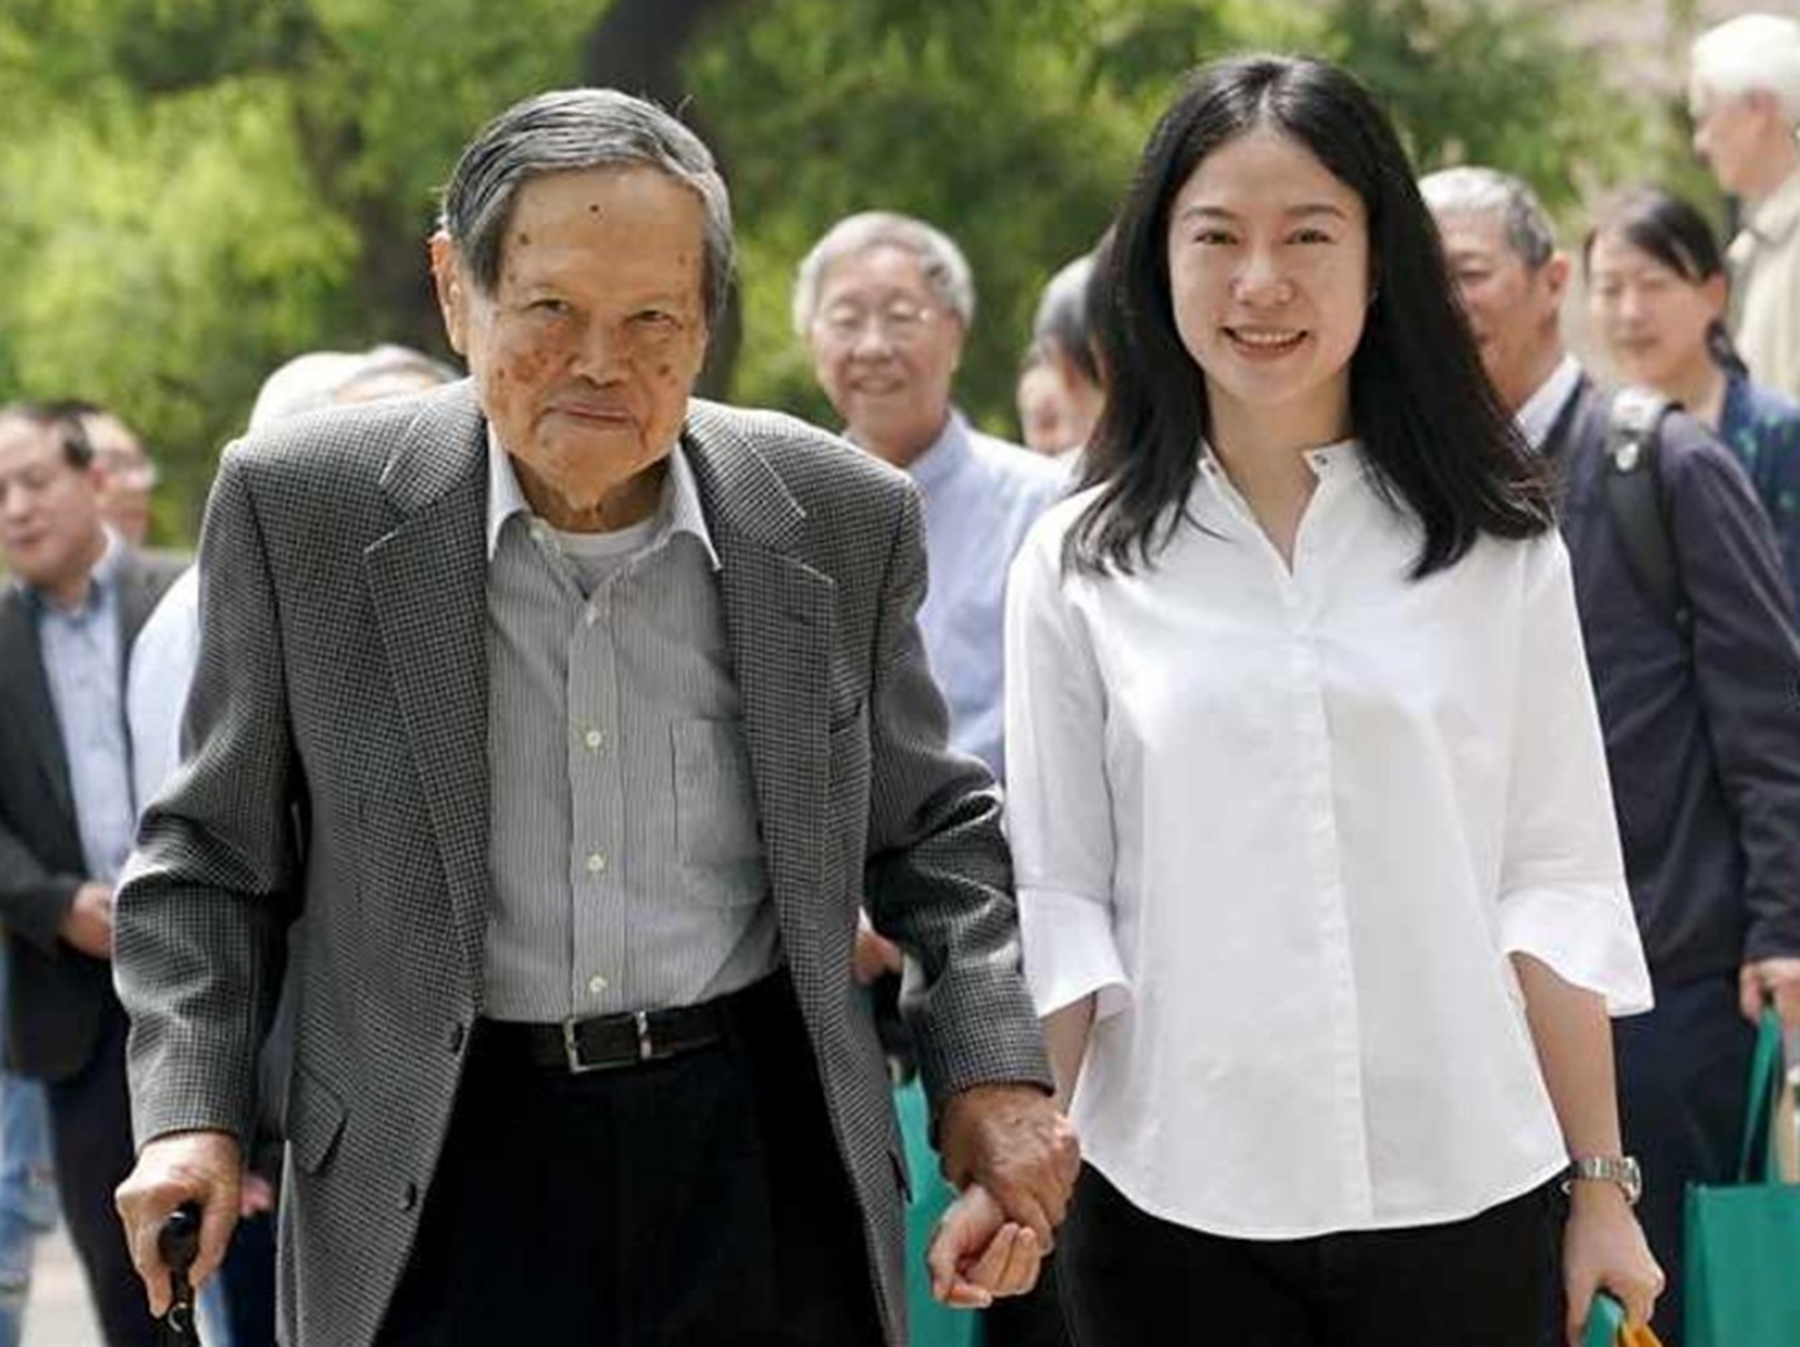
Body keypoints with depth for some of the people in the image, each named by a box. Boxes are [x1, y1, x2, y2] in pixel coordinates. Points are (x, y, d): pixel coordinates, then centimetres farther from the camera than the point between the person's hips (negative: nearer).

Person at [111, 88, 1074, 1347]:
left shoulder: (844, 518, 0)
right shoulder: (304, 509, -6)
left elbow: (926, 825, 12)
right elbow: (218, 854, 3)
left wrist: (996, 1074, 0)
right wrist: (192, 1113, -9)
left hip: (765, 1149, 2)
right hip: (442, 1171, -1)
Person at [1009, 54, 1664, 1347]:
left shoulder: (1500, 549, 3)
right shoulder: (1081, 564, 3)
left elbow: (1556, 883, 4)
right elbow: (1055, 894, 3)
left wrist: (1602, 1185, 3)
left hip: (1461, 1194, 0)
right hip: (1175, 1202, 0)